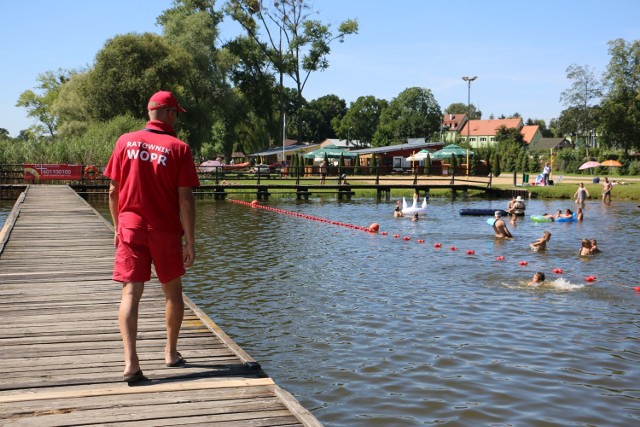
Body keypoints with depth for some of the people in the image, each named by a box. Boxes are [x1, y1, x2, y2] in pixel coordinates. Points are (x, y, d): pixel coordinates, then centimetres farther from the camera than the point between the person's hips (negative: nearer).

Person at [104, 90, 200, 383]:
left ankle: (130, 360, -16)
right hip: (166, 231, -1)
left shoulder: (125, 142, 1)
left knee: (131, 293, -2)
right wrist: (190, 242, -5)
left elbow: (113, 191, 4)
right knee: (172, 290, 16)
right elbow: (185, 199, -10)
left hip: (130, 228, 2)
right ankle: (171, 353, 27)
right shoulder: (178, 148, -7)